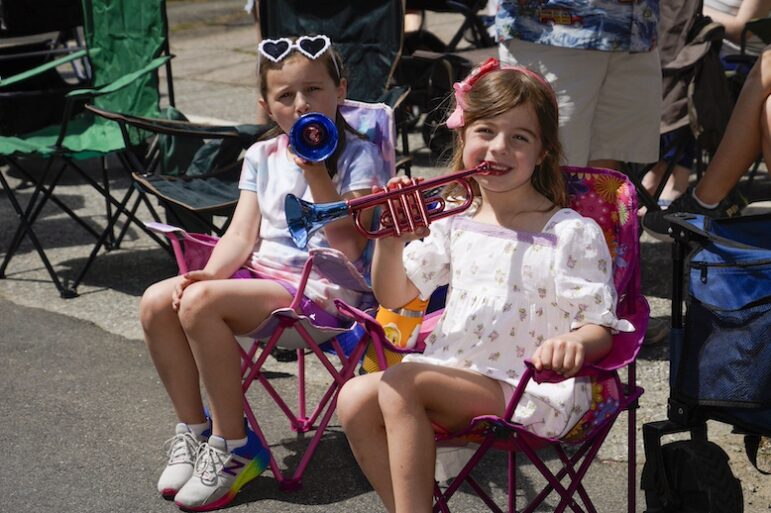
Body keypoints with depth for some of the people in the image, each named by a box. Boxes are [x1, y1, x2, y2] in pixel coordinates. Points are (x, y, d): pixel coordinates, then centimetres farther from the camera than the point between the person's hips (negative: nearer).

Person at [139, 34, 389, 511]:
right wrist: (209, 273, -12)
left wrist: (316, 174, -22)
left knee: (200, 303, -28)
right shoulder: (262, 156, 13)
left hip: (322, 289, -7)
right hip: (260, 275, 7)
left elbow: (350, 245, -16)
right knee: (157, 301, -14)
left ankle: (233, 446, -14)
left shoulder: (359, 157, -6)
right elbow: (242, 233, 7)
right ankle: (193, 429, 3)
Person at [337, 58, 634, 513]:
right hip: (451, 376, 6)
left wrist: (575, 343, -32)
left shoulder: (572, 233, -7)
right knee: (355, 400, -11)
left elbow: (602, 328, -8)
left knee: (400, 383, -24)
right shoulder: (455, 222, 9)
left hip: (533, 393, -6)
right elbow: (395, 297, 13)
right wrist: (390, 242, -7)